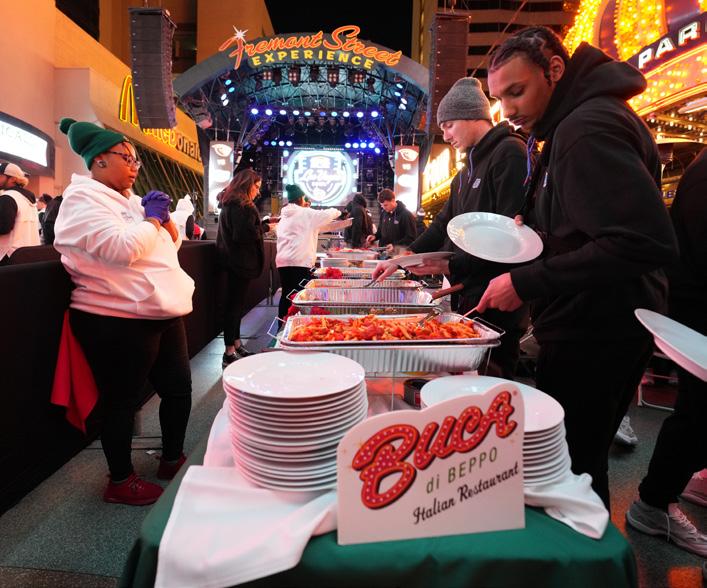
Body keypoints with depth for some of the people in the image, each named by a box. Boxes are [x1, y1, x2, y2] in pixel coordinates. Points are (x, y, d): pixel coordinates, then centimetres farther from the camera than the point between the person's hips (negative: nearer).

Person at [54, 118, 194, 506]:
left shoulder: (127, 199, 17)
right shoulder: (83, 198, -9)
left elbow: (171, 244, 21)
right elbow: (121, 248, -25)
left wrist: (163, 217, 3)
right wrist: (152, 217, -10)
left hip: (162, 314, 9)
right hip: (118, 321, -9)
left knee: (179, 388, 14)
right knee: (122, 401, 5)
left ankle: (172, 460, 33)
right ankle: (120, 482, 24)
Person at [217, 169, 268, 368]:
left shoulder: (230, 203, 17)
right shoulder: (241, 205, -15)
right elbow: (244, 235, -24)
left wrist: (262, 224, 11)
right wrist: (264, 228, -11)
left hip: (234, 260, 10)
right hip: (241, 261, -10)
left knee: (236, 303, 14)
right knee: (235, 304, -7)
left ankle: (236, 346, 23)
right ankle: (229, 353, -2)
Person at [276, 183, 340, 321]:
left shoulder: (284, 216, 16)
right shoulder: (306, 213, -3)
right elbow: (328, 214, 0)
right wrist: (336, 211, 20)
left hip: (282, 261, 7)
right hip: (299, 262, -7)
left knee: (286, 295, 11)